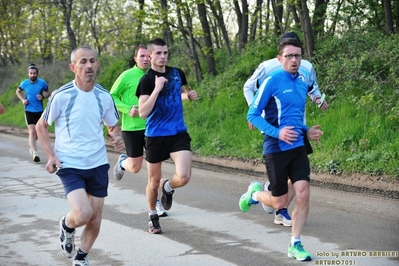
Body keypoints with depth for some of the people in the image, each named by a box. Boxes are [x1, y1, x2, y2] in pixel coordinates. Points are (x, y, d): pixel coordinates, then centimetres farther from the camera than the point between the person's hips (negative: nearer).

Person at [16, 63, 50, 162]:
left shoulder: (42, 83, -8)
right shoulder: (24, 83, -6)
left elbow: (48, 93, 7)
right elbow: (18, 91, 13)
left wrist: (43, 97, -15)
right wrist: (22, 100, -4)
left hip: (39, 111, 2)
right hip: (29, 111, -2)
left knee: (38, 132, 16)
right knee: (32, 132, -15)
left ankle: (32, 146, 45)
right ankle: (34, 153, -21)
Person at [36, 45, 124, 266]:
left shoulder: (104, 96, -1)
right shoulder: (61, 96, -12)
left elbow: (113, 126, 14)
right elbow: (41, 126, 0)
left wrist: (116, 137, -9)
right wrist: (51, 155, -11)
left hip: (98, 165, 4)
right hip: (69, 165, -4)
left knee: (95, 219, 8)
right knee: (83, 215, -20)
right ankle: (66, 225, 16)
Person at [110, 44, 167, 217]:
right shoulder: (127, 76, -8)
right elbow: (112, 96, -4)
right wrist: (127, 109, -18)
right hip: (131, 128, -3)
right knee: (135, 168, 5)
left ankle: (157, 203, 8)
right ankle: (122, 162, 42)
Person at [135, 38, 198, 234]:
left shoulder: (177, 73, 4)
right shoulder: (146, 80, -10)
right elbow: (143, 113, -20)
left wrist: (189, 95, 3)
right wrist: (157, 89, -26)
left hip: (178, 133, 3)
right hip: (155, 136, -2)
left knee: (183, 177, -17)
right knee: (154, 181, 10)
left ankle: (168, 188, 19)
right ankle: (152, 216, 35)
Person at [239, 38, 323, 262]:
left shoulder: (302, 84, 10)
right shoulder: (272, 81, -11)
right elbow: (252, 115, -9)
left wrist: (307, 131, 6)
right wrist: (277, 132, -21)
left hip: (298, 148, 5)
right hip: (276, 149, -5)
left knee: (303, 194, -8)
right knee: (280, 202, 2)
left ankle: (295, 244, 5)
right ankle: (255, 193, 35)